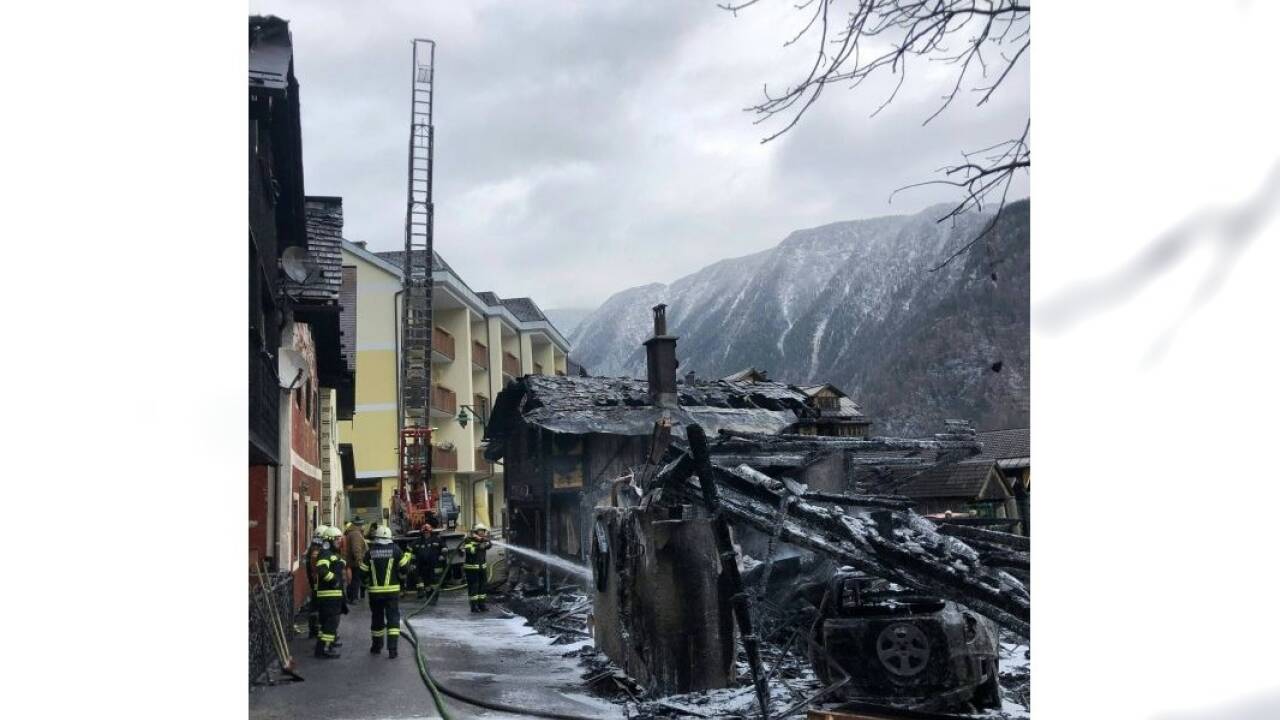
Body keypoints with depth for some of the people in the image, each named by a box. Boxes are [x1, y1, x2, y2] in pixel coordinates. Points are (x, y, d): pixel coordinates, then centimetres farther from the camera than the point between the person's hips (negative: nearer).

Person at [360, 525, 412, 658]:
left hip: (375, 591, 2)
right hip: (392, 590, -1)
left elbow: (363, 571, 1)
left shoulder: (370, 552, -2)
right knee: (393, 618, -1)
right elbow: (403, 567, -6)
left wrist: (366, 583, 20)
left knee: (377, 618, 15)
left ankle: (377, 646, 28)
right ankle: (392, 648, -11)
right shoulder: (395, 549, -4)